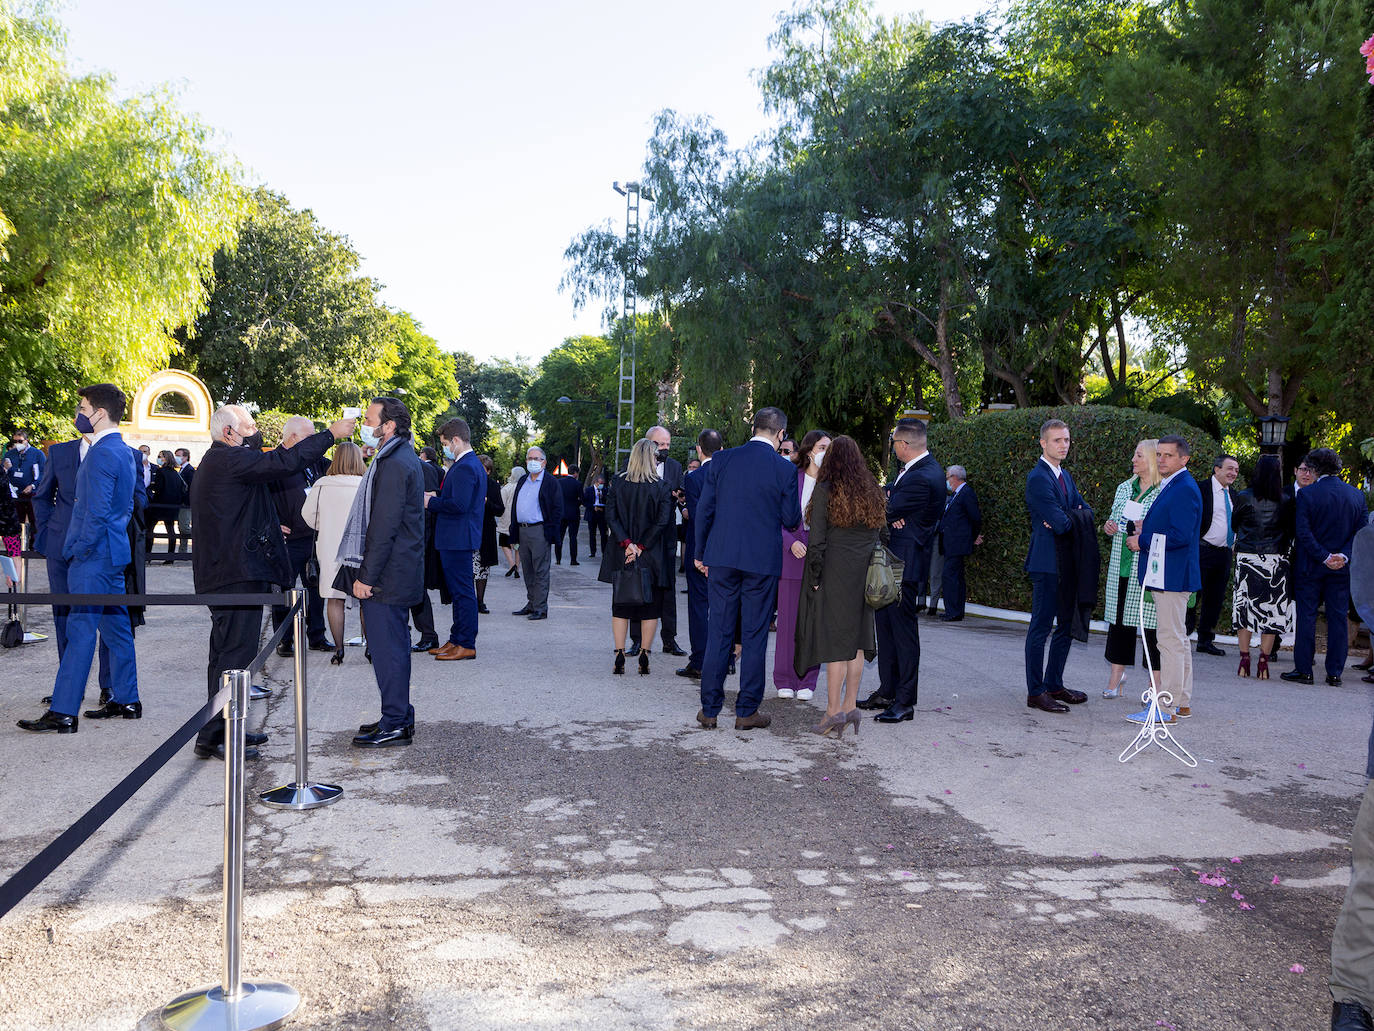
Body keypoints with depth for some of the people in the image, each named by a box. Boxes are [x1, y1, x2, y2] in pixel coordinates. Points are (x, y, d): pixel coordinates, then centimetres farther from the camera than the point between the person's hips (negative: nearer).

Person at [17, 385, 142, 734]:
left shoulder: (101, 454, -17)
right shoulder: (123, 451, 14)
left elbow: (97, 512, -22)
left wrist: (78, 551, -13)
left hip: (93, 557, -10)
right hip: (114, 552, 10)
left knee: (80, 631, -6)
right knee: (116, 627, 13)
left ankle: (63, 713, -2)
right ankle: (127, 701, 21)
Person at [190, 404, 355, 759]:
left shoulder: (218, 460, 18)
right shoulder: (228, 460, -16)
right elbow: (284, 462, -24)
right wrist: (331, 434, -17)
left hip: (222, 572, 12)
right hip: (237, 573, -12)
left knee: (228, 652, 17)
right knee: (234, 653, -8)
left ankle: (225, 728, 27)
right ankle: (212, 737, -5)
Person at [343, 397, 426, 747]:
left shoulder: (393, 465, -17)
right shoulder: (405, 459, 15)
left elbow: (383, 528, -21)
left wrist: (366, 576, -19)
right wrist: (367, 571, 21)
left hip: (386, 576, -10)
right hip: (400, 573, 10)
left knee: (387, 649, -4)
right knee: (394, 646, 16)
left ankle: (394, 726, 3)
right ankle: (399, 717, 25)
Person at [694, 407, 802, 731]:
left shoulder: (721, 460, 1)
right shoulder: (785, 469, -6)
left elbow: (704, 509, 3)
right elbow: (791, 519, -3)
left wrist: (701, 553, 12)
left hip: (722, 558, 2)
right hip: (763, 560, -2)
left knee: (718, 633, 8)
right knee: (755, 635, 7)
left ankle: (709, 709, 12)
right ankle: (746, 711, 12)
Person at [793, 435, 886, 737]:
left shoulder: (825, 491, -8)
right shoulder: (874, 492, 9)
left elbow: (817, 541, -11)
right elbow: (883, 535, 11)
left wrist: (814, 577, -6)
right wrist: (874, 573, 17)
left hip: (834, 574, -5)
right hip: (864, 576, 5)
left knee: (834, 638, -3)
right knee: (856, 638, 10)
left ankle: (834, 710, -2)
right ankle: (850, 706, 15)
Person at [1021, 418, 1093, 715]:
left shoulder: (1065, 476, 16)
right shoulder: (1038, 477, -15)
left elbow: (1086, 511, 11)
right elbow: (1061, 524, -22)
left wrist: (1066, 519, -9)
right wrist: (1074, 518, -1)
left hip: (1068, 565, 9)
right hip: (1047, 564, -9)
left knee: (1067, 626, 14)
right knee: (1040, 628, -4)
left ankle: (1054, 685, 24)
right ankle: (1035, 692, 2)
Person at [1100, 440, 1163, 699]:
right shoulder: (1124, 487, 14)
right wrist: (1109, 526, 1)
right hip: (1121, 565, 6)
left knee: (1151, 621, -3)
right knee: (1118, 616, 8)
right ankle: (1117, 674, 18)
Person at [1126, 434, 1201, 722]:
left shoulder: (1184, 489, -16)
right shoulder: (1169, 486, 16)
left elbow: (1180, 536, -23)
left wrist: (1143, 542, -14)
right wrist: (1144, 533, 6)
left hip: (1173, 576, -11)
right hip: (1166, 576, 11)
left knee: (1171, 639, -7)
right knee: (1178, 639, 15)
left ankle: (1166, 708, -3)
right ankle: (1182, 703, 24)